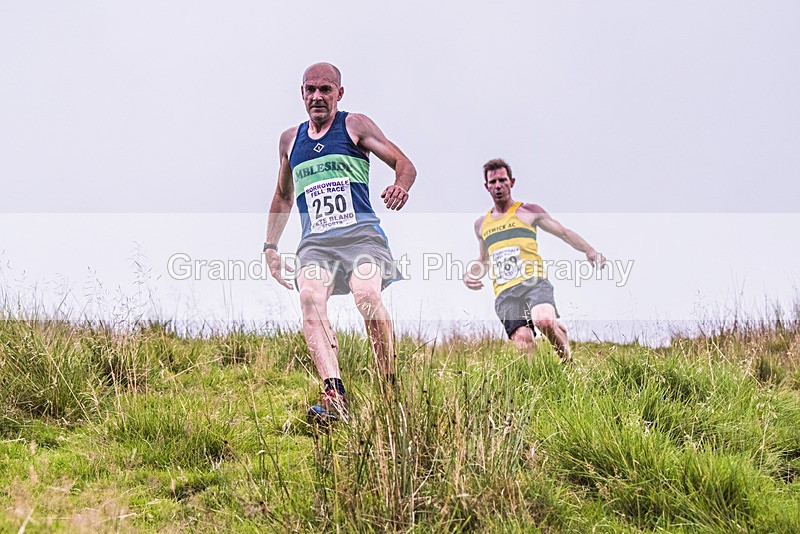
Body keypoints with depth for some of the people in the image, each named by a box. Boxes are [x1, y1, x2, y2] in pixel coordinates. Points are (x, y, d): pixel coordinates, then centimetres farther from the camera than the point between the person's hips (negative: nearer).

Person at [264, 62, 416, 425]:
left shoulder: (355, 125, 11)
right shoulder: (290, 139, 22)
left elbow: (404, 164, 6)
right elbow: (282, 196, 34)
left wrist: (400, 186, -17)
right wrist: (270, 246, 28)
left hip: (361, 233, -3)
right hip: (315, 243, 3)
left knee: (367, 295, -31)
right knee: (310, 297, -29)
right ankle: (334, 395, -43)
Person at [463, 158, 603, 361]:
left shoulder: (529, 212, 13)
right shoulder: (481, 224, 24)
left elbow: (563, 232, 11)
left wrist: (589, 251, -5)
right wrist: (470, 274, 17)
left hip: (533, 282, -3)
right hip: (504, 293, 3)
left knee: (544, 321, -32)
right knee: (523, 340, -23)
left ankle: (567, 359, -6)